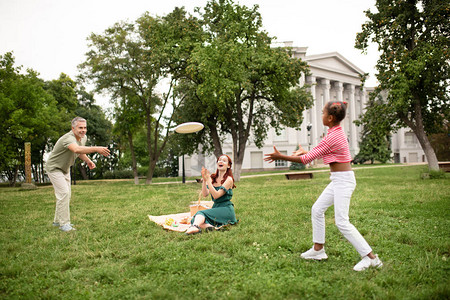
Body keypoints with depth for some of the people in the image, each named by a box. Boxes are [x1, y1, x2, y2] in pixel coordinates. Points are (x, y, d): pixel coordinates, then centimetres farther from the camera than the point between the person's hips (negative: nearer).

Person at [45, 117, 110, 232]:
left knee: (66, 194, 11)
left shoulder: (83, 138, -4)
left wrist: (88, 161, -5)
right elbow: (76, 149, -57)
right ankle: (64, 223, -11)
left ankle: (58, 220, 24)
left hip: (65, 169, 9)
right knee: (63, 193, -16)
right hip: (54, 168, -9)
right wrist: (97, 149, -70)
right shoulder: (69, 138, -34)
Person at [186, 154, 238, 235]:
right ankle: (208, 226, -42)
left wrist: (208, 180, -20)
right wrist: (204, 180, -12)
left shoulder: (229, 179, -7)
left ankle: (195, 227, -55)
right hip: (215, 207, 6)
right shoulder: (212, 178, 11)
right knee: (194, 220, -17)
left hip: (226, 210, -6)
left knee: (201, 213, -27)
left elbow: (216, 195, -17)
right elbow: (205, 194, 0)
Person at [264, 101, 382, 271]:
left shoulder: (332, 137, -20)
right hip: (339, 180, 10)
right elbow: (321, 153, 23)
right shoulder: (337, 132, 9)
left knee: (342, 222, -11)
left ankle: (370, 257, -5)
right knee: (317, 209, 15)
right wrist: (306, 151, 27)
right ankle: (318, 250, 25)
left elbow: (307, 159, -18)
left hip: (343, 180, -10)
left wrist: (281, 157, -13)